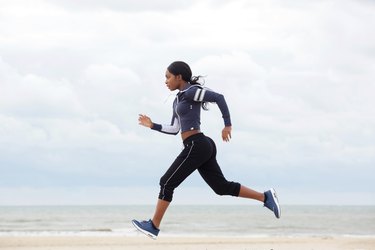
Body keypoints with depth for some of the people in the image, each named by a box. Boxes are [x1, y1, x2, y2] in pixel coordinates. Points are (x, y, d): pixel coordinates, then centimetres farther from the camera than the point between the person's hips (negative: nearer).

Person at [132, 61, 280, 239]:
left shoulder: (191, 92, -7)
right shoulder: (178, 100, 21)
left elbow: (218, 97, -14)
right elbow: (174, 129, 24)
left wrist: (227, 125, -15)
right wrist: (152, 126, 18)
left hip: (196, 146, -10)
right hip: (203, 147, 10)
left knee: (167, 183, -4)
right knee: (222, 187, 8)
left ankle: (153, 226, 2)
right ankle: (266, 197, 5)